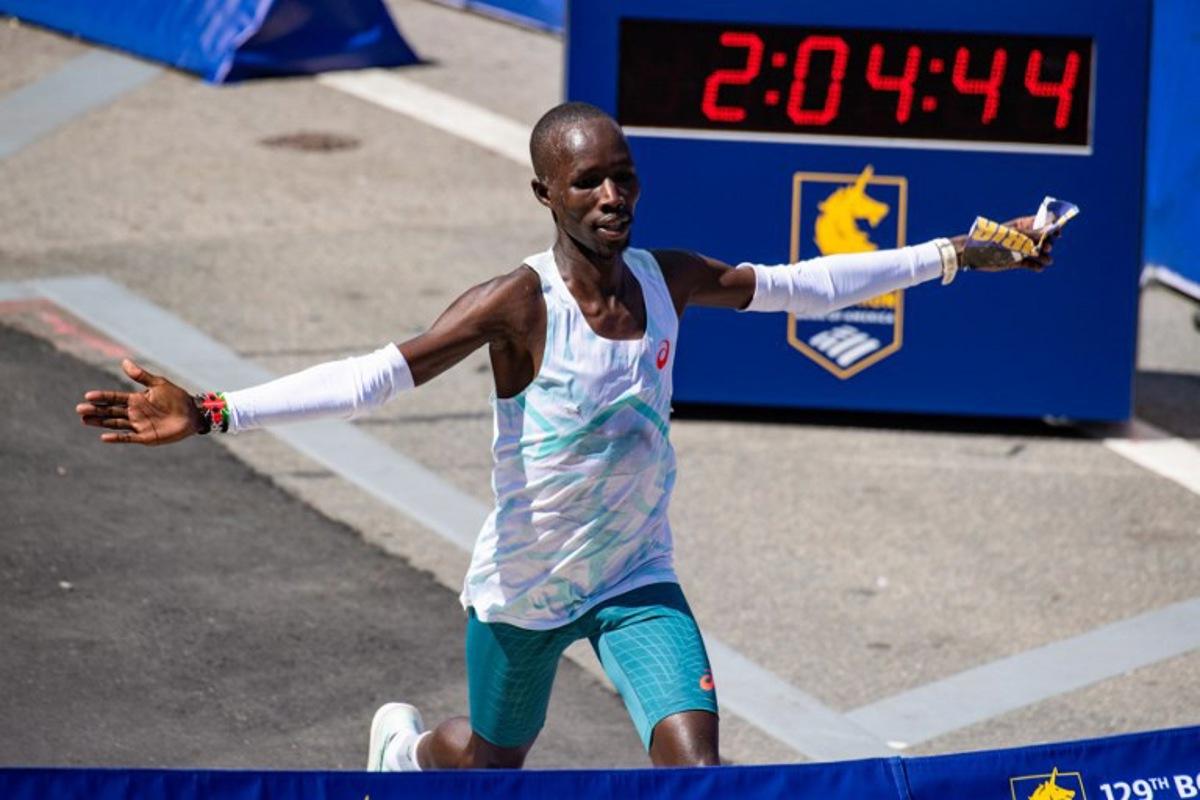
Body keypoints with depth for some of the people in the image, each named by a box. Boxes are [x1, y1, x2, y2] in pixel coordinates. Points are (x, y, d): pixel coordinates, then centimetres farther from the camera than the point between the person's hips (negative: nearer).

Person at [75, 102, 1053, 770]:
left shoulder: (671, 280, -10)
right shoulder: (519, 304, -26)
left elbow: (808, 284, 4)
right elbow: (372, 377, -35)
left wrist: (953, 254, 7)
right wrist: (213, 413, -47)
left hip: (636, 579, 3)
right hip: (523, 586, -3)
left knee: (698, 767, -16)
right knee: (492, 762, 21)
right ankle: (405, 742, 60)